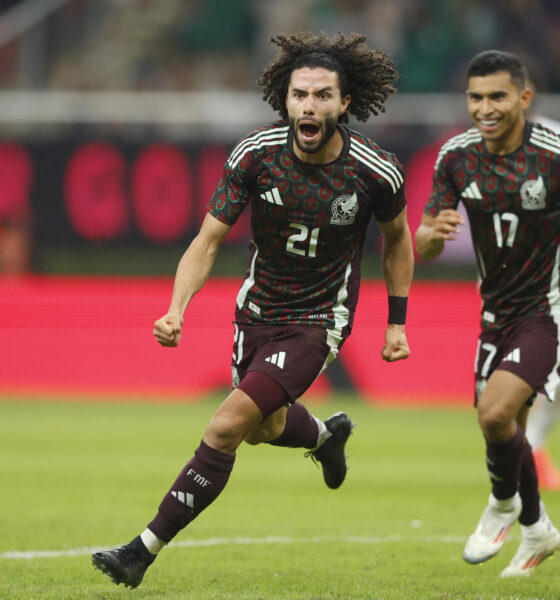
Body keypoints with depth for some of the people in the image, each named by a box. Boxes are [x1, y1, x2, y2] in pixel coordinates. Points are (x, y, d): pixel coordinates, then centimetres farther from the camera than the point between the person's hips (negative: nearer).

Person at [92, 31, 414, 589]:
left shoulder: (376, 173, -19)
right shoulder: (255, 153, -18)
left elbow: (397, 239, 3)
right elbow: (208, 239, -14)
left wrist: (397, 323, 5)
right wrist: (176, 310, -28)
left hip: (317, 322, -4)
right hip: (257, 308, 4)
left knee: (226, 427, -16)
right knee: (264, 427, 23)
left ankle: (145, 549, -10)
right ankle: (326, 434, 60)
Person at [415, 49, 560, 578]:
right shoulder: (456, 157, -5)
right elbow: (423, 248, -4)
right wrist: (432, 233, -25)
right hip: (497, 311, 6)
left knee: (496, 411, -22)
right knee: (502, 427, 13)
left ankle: (504, 504, 8)